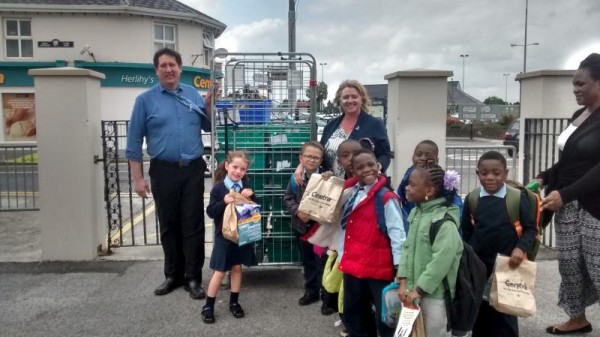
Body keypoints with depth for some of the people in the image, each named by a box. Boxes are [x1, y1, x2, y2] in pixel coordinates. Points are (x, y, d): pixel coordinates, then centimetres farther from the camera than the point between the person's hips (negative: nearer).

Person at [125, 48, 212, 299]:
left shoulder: (193, 95, 7)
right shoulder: (145, 99, 0)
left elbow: (208, 127, 12)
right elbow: (134, 141, -1)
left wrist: (209, 105, -5)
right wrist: (138, 178, -4)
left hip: (193, 170, 1)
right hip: (163, 171, -1)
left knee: (193, 225, 3)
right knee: (169, 226, 10)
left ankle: (193, 277, 12)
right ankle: (173, 275, 25)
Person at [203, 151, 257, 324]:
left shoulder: (246, 186, 2)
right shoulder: (219, 188, -10)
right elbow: (210, 212, -11)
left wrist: (251, 197, -13)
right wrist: (224, 202, -27)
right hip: (224, 235, -3)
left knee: (237, 268, 12)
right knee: (220, 272, 1)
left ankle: (234, 302, 27)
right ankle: (208, 306, 15)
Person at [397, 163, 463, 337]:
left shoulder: (445, 221, -18)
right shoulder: (416, 213, 7)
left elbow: (441, 261, -22)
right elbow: (407, 247, 7)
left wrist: (419, 290, -18)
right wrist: (403, 283, 0)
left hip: (434, 294, -7)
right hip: (415, 289, 7)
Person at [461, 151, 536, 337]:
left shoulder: (517, 198, -8)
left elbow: (530, 228, -2)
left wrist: (521, 248, -19)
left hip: (507, 265, -2)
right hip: (478, 264, 3)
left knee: (505, 315, 6)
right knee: (480, 313, 14)